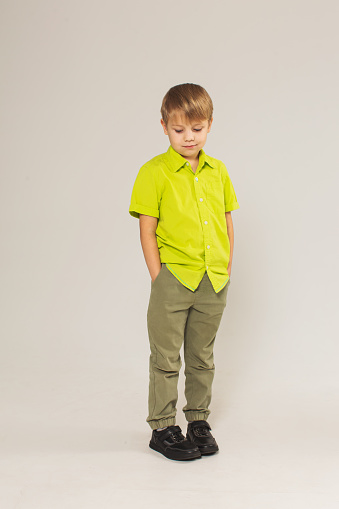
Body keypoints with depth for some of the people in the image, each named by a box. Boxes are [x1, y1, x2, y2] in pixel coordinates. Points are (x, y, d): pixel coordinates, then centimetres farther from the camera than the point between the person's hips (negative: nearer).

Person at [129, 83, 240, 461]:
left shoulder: (218, 171, 8)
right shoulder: (154, 173, -6)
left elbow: (227, 221, 13)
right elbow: (147, 231, -7)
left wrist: (227, 269, 7)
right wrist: (158, 278, -10)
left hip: (214, 282, 4)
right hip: (173, 279, -4)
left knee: (202, 357, 16)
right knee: (166, 358, 5)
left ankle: (198, 421, 31)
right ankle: (162, 428, 18)